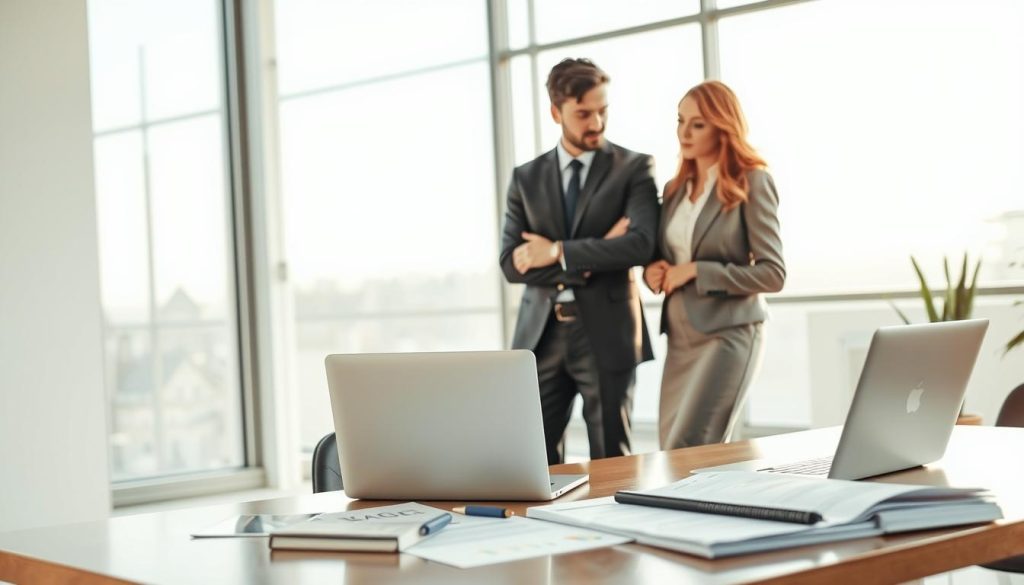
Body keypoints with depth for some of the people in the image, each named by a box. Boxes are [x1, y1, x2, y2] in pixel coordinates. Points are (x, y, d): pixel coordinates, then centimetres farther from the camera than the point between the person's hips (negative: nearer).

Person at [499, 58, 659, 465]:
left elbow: (641, 245, -14)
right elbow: (511, 263, 0)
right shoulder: (526, 178, 9)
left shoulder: (634, 168, 1)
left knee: (611, 463, 2)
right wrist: (591, 257, -11)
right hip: (541, 336, 3)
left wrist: (559, 253, -12)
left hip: (606, 335, -3)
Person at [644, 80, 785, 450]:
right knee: (670, 451, 6)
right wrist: (653, 273, 0)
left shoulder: (751, 183, -6)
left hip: (728, 334, -7)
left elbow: (772, 274, -10)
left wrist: (696, 271, -15)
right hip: (680, 337, 7)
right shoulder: (675, 188, 13)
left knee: (687, 454, -15)